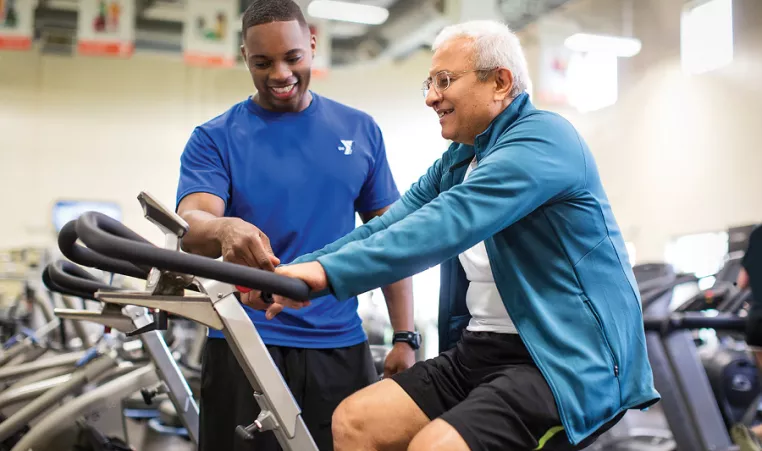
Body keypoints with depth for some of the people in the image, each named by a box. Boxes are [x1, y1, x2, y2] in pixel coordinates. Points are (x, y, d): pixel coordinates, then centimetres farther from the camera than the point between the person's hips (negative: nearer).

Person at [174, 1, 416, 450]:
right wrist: (225, 230, -38)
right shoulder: (215, 138, 0)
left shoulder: (360, 130, 6)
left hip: (341, 345, 2)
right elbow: (191, 226, -15)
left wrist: (405, 336, 1)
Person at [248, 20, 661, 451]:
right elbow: (386, 227, 6)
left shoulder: (543, 139, -13)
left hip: (570, 362, -8)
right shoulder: (459, 160, 15)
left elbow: (448, 224, -27)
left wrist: (330, 271, -32)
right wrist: (295, 270, -7)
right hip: (481, 350, 8)